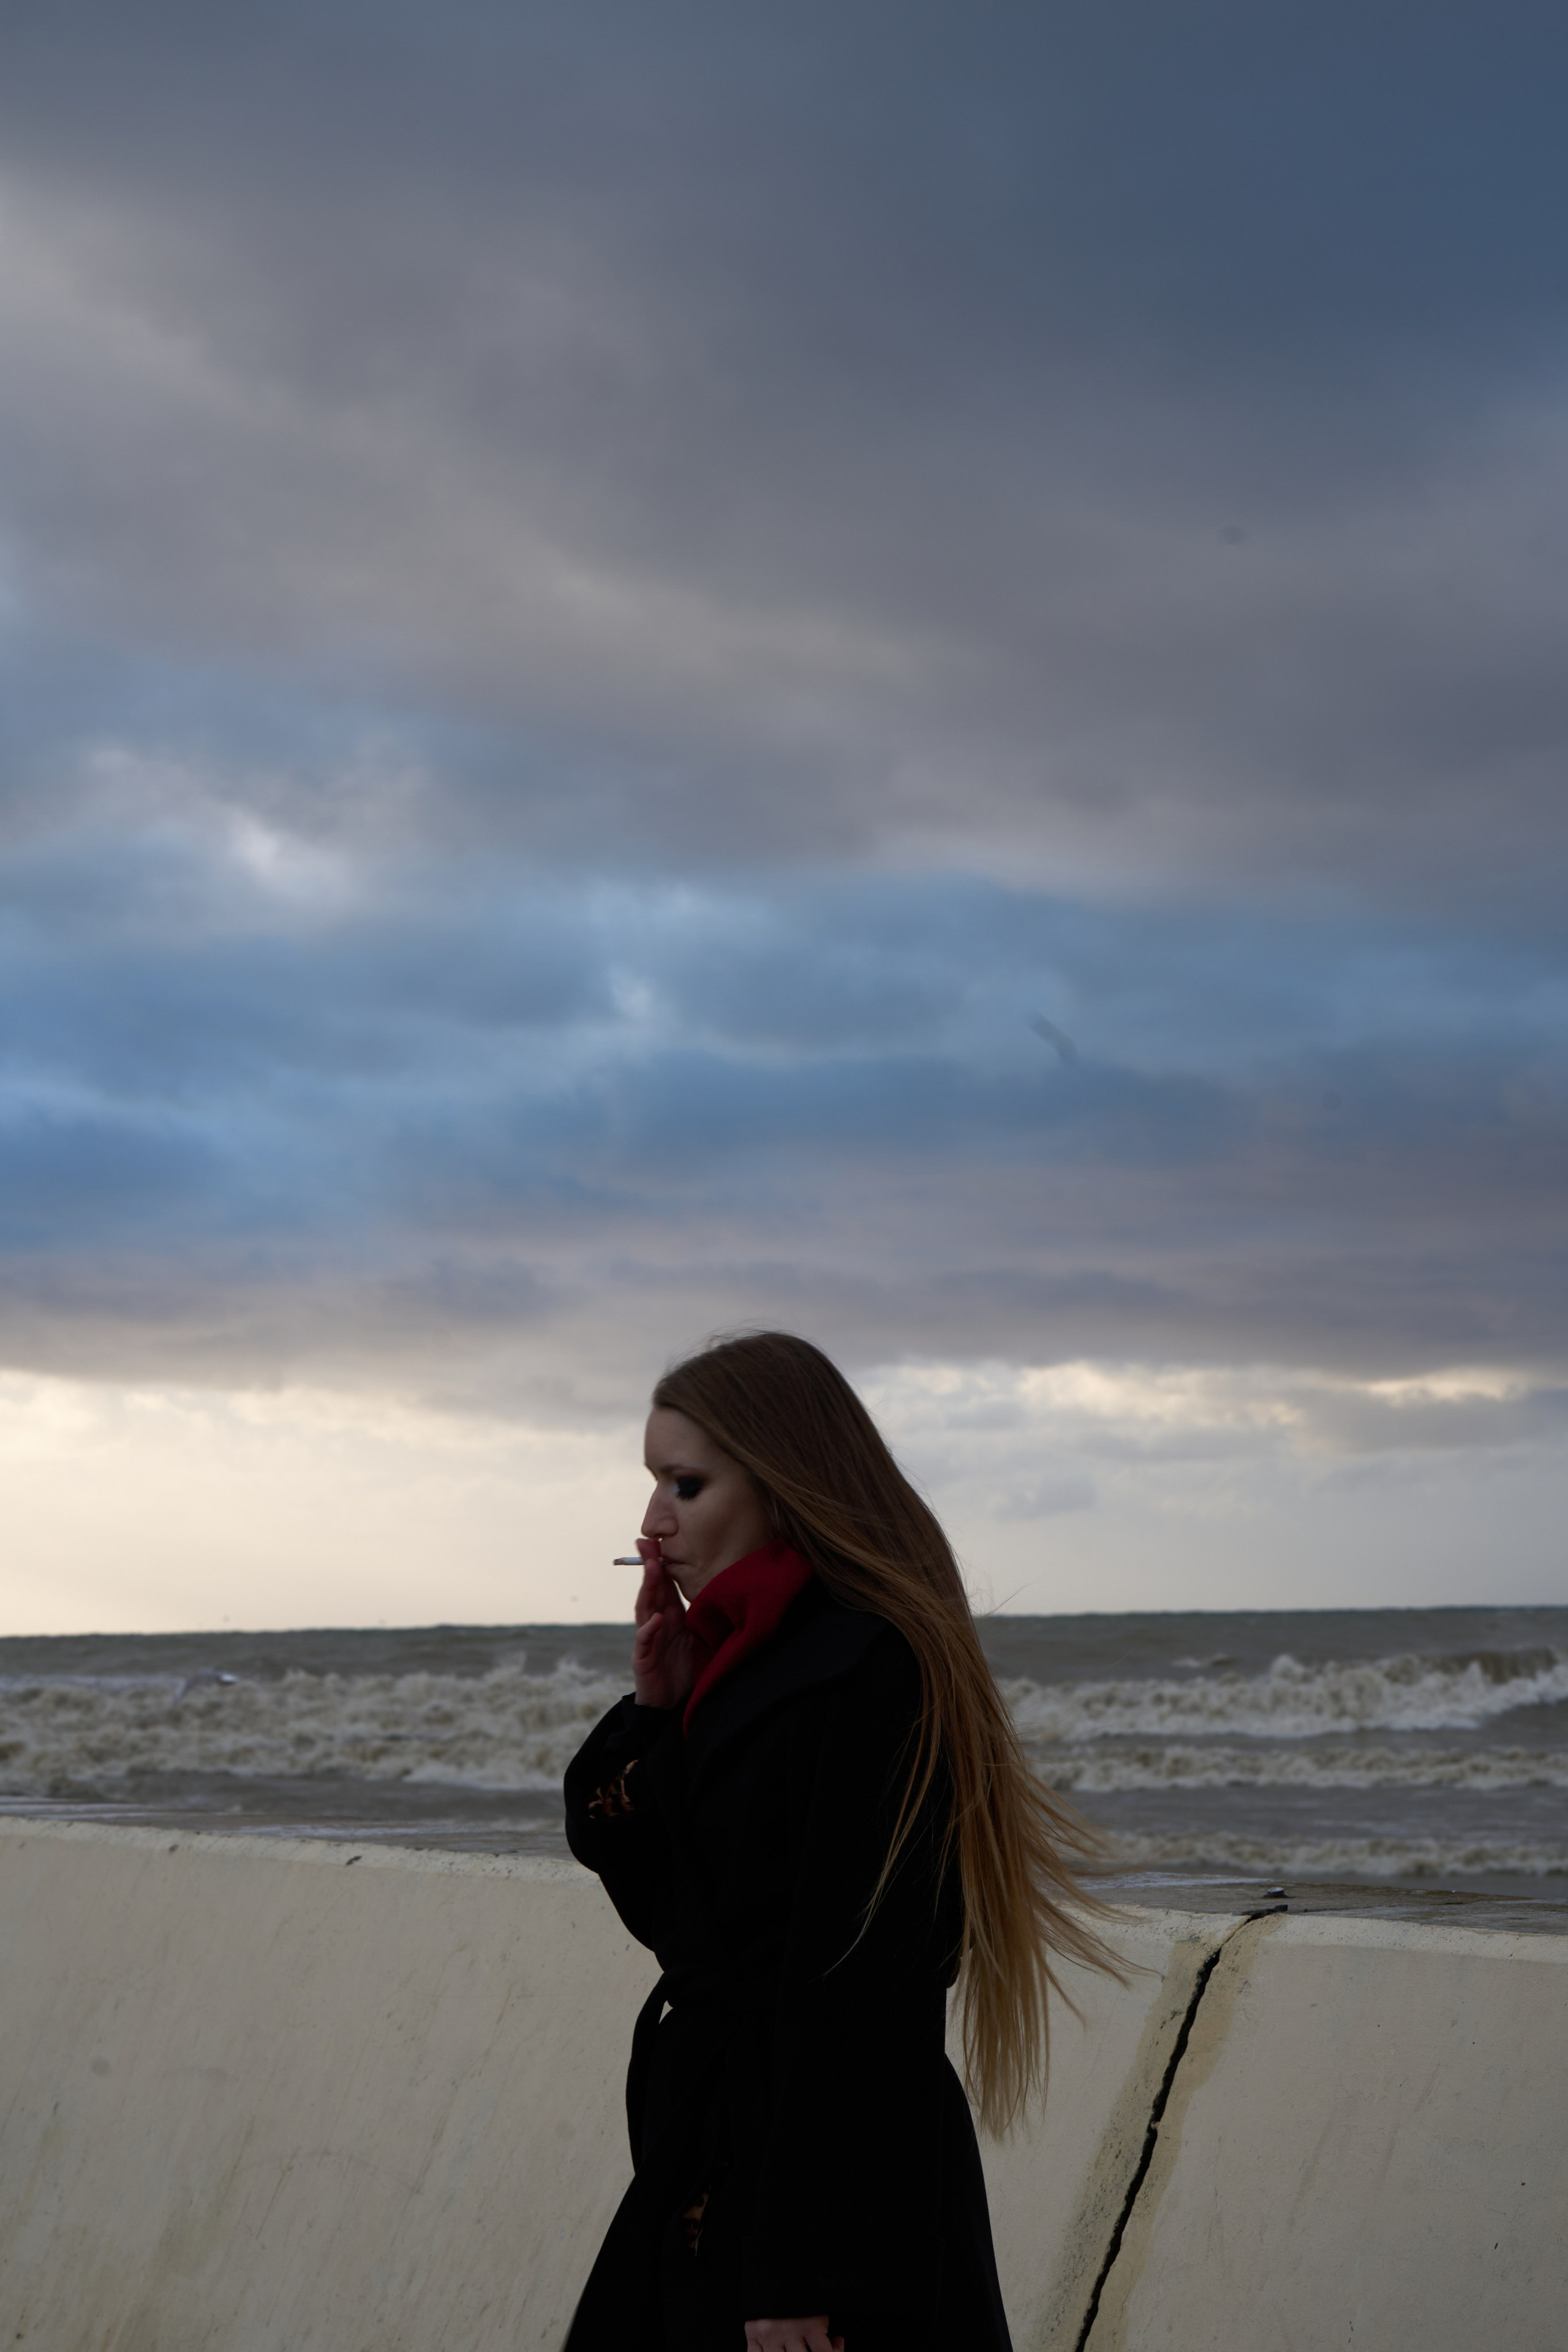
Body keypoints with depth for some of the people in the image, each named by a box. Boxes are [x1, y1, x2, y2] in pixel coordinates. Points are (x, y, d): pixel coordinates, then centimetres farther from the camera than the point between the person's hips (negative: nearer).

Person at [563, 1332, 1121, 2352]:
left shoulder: (869, 1675, -19)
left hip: (834, 2187, -9)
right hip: (707, 2170, 9)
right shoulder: (740, 1655, 9)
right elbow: (664, 1913, 14)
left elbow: (852, 1998, -21)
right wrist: (660, 1712, 1)